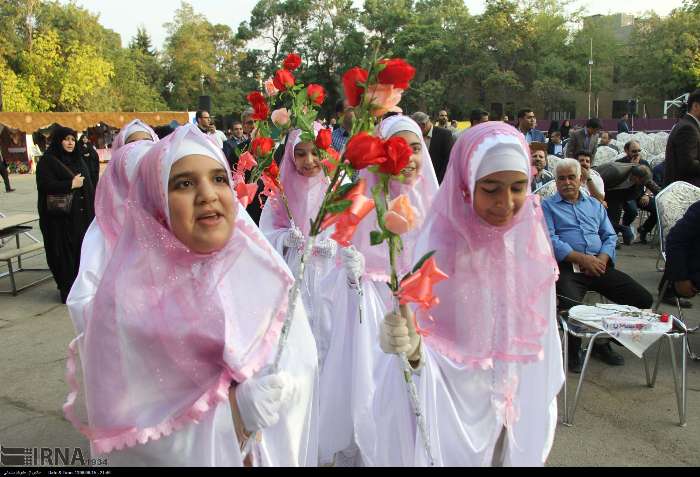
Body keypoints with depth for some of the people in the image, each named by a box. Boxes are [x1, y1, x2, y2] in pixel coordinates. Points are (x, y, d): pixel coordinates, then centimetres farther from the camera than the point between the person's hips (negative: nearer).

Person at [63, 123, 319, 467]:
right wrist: (230, 412, -25)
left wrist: (278, 390, -26)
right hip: (186, 452, -2)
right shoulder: (125, 300, -21)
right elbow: (122, 425, -17)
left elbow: (301, 356, -7)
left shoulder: (261, 265, -12)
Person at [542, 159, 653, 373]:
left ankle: (603, 343, 10)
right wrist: (582, 258, -14)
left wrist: (602, 258, -4)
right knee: (571, 305, -34)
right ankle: (573, 349, -1)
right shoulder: (547, 206, 9)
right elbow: (550, 240, -6)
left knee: (643, 299, -9)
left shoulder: (595, 205, 25)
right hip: (568, 266, -5)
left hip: (599, 265, 5)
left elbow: (610, 236, 17)